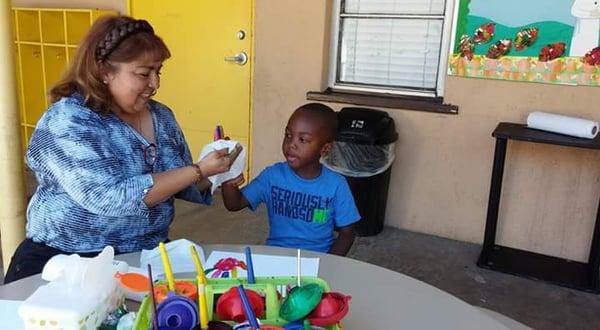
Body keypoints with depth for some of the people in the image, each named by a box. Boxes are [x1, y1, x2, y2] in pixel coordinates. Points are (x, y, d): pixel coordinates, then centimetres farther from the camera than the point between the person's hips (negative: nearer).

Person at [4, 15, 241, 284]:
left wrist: (214, 177, -7)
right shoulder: (65, 122, -15)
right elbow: (112, 198, -26)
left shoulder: (161, 116, 4)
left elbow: (181, 186, 14)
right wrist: (199, 170, -23)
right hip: (67, 262, -4)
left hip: (148, 257, 5)